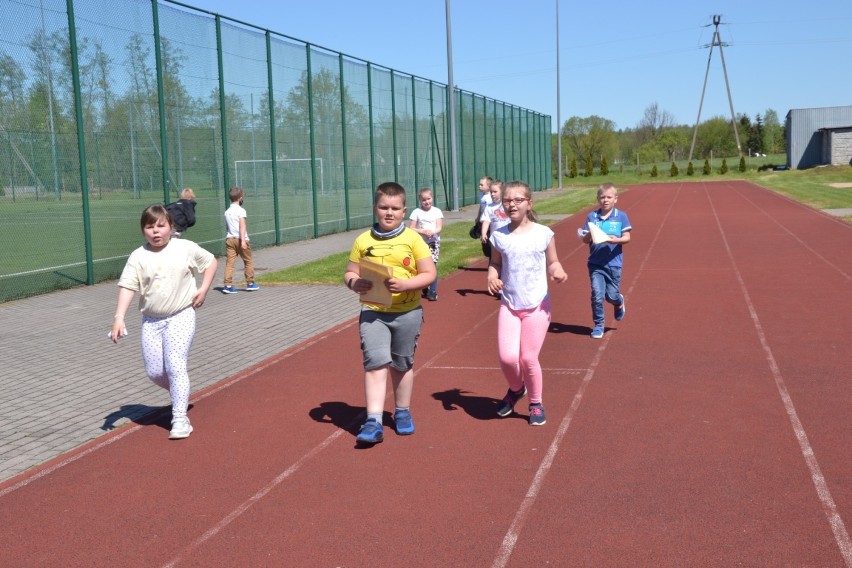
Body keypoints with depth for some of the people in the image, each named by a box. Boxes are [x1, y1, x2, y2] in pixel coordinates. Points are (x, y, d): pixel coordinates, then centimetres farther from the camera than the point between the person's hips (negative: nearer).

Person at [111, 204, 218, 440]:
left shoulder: (186, 248, -4)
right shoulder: (138, 257, -3)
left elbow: (211, 262, 10)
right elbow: (127, 287, -9)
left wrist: (203, 290, -1)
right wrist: (119, 317, -21)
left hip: (181, 316, -3)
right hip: (151, 321, 3)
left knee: (175, 366, -14)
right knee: (154, 372, 5)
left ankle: (180, 418, -6)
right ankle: (181, 393, 35)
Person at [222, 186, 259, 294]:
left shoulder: (227, 211, 13)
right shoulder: (241, 210, -8)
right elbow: (242, 226, -18)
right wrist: (243, 240, -24)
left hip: (229, 239, 5)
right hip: (240, 239, -5)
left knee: (229, 262, 0)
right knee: (248, 261, 10)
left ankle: (227, 285, -9)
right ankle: (250, 283, 17)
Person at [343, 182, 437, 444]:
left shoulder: (413, 239, -3)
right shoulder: (363, 241, 3)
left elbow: (429, 274, -4)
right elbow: (349, 272, 8)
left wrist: (404, 284, -20)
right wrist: (354, 283, -16)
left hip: (407, 312, 0)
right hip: (372, 312, 0)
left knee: (402, 364, 15)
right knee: (375, 363, -12)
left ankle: (402, 412, 35)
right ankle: (373, 421, -11)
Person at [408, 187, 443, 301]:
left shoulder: (437, 211, 2)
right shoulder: (416, 212, 0)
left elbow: (439, 227, -4)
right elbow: (411, 228, -3)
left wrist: (432, 232, -25)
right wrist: (422, 231, -18)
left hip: (434, 242, -1)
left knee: (432, 266, -10)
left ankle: (432, 291, -1)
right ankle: (424, 289, 22)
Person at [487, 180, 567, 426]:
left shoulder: (543, 234, -4)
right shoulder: (499, 236, 0)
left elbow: (552, 263, 6)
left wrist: (558, 272, -16)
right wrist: (492, 277, -9)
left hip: (537, 306, -1)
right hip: (509, 306, 2)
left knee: (528, 358, -1)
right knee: (507, 357, -10)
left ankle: (536, 404, 24)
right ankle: (515, 389, 25)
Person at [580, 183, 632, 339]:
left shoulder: (621, 216, -1)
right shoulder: (592, 217, 2)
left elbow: (627, 237, -3)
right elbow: (584, 239, 2)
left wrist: (616, 240, -23)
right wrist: (589, 235, -21)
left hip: (614, 263, -1)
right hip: (595, 263, 1)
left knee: (611, 296, 5)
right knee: (597, 295, -6)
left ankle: (619, 302, 42)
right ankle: (598, 325, 10)